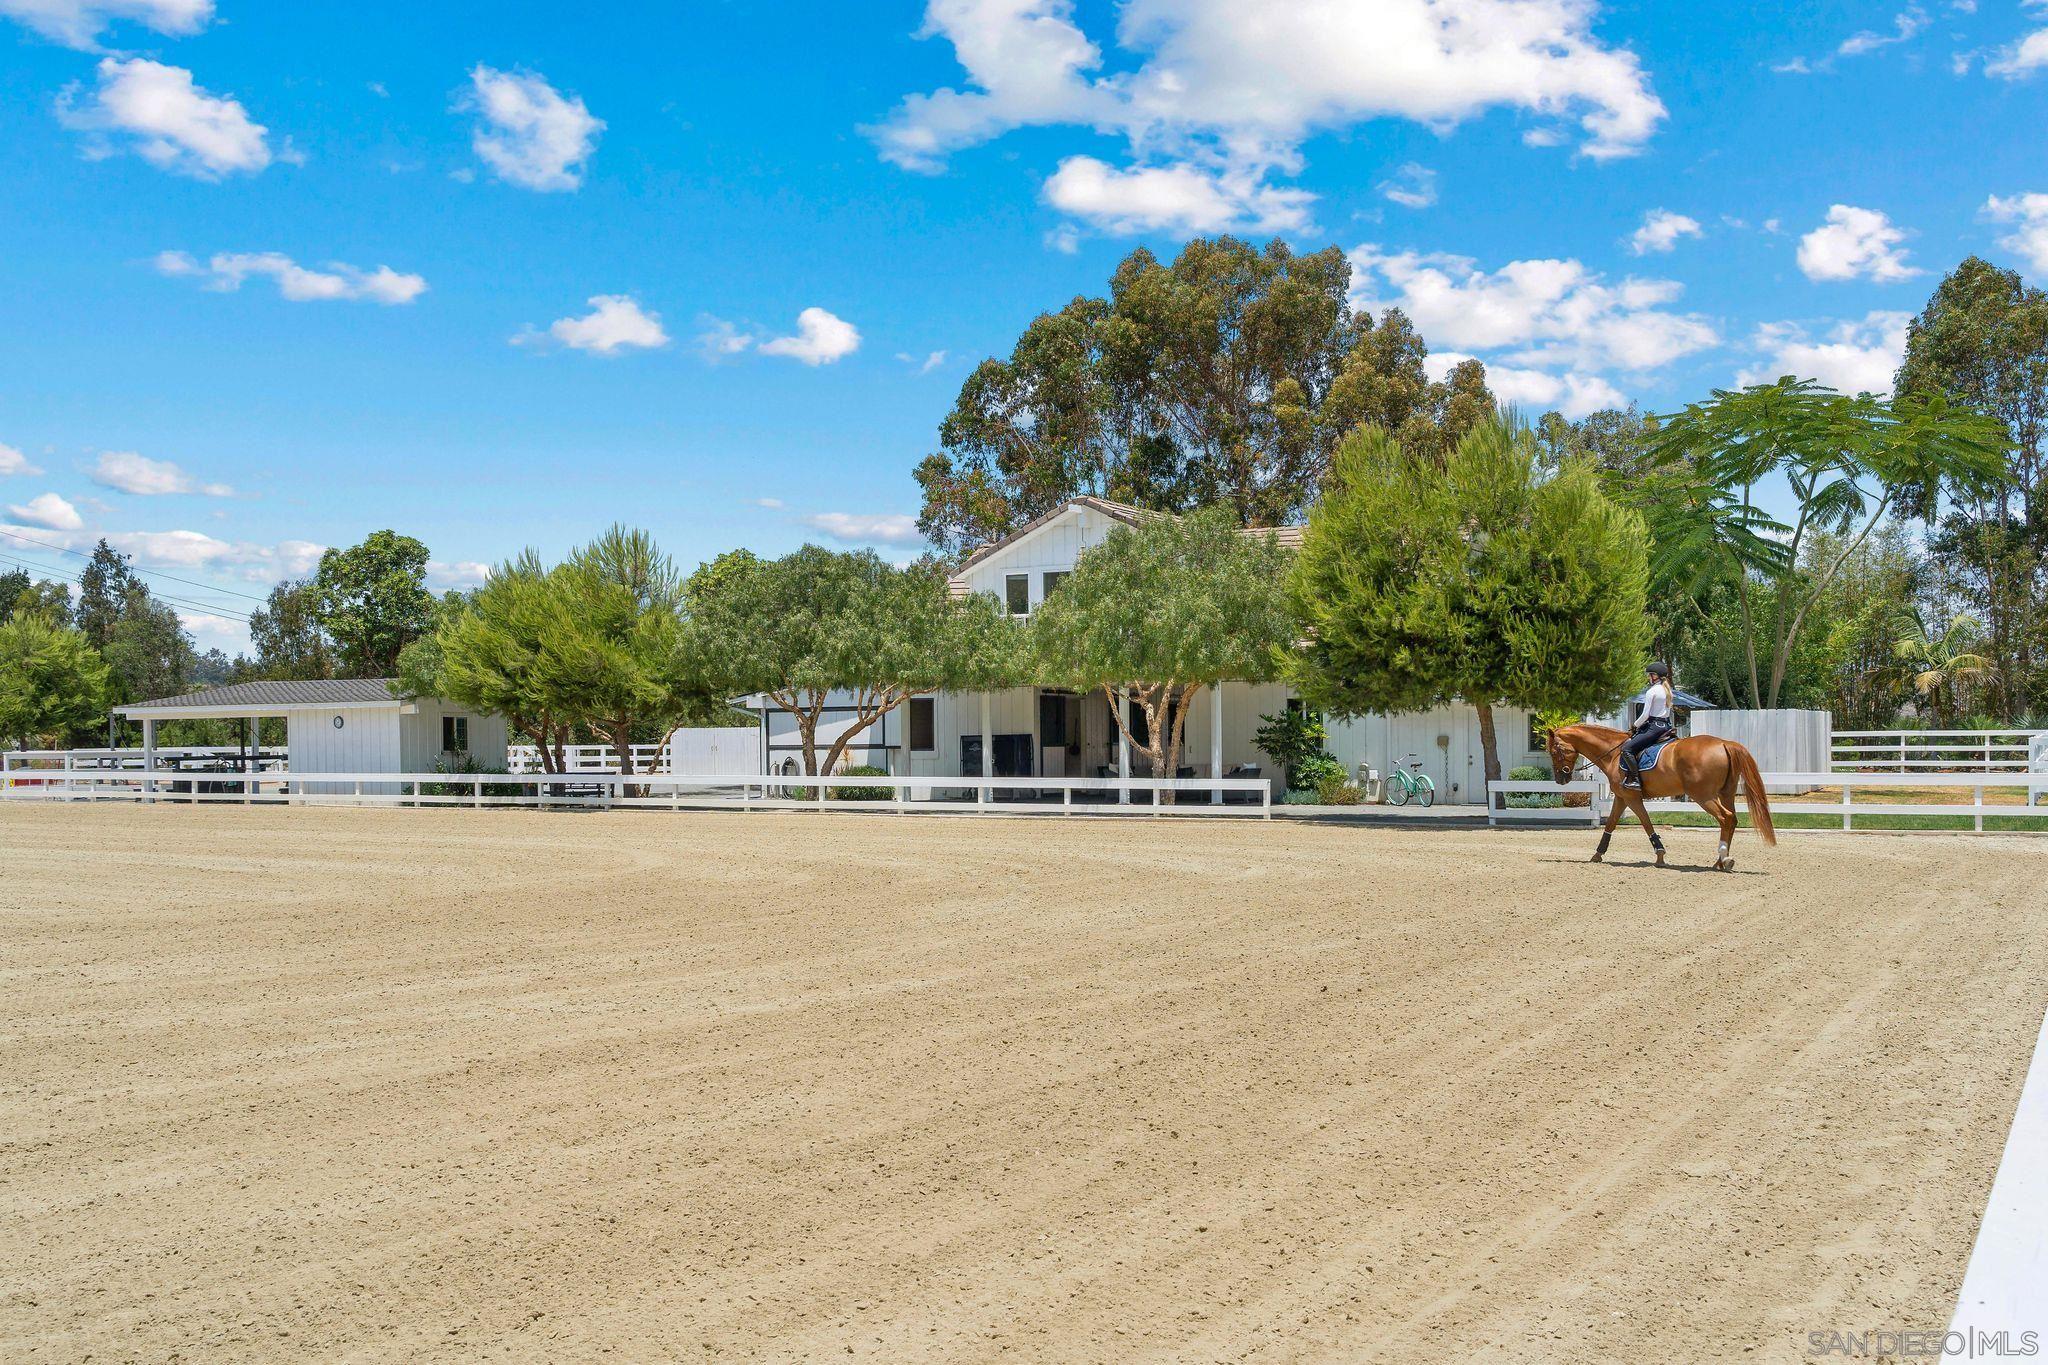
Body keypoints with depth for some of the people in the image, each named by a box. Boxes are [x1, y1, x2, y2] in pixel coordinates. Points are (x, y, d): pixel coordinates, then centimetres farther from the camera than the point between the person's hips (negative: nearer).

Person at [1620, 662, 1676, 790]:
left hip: (1654, 726, -10)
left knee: (1627, 748, -12)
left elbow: (1645, 715, -14)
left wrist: (1634, 727, 3)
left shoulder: (1651, 692, -12)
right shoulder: (1667, 691, 14)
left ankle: (1635, 780, -20)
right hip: (1666, 725, 10)